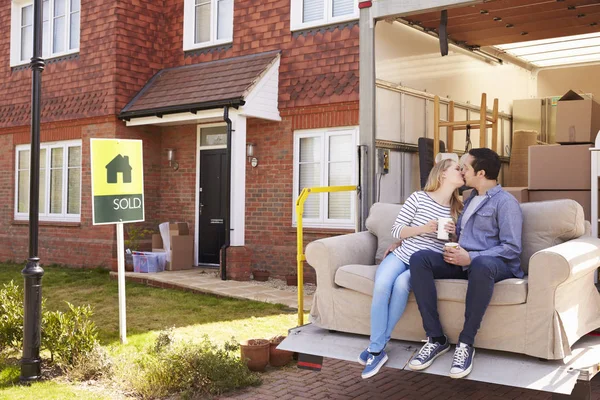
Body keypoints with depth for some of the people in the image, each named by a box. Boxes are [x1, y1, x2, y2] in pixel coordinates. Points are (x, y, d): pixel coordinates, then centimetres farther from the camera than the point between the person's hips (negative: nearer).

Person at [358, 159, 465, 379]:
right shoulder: (418, 198, -2)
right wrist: (423, 229, -18)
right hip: (401, 255, -1)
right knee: (382, 285, -33)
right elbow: (396, 230, -3)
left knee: (401, 283, -33)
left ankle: (376, 347, -22)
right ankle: (377, 349, -23)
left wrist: (454, 234, -5)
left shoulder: (457, 209, 8)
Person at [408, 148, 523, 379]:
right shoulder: (470, 199, 23)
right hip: (464, 261, 7)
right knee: (419, 258, -19)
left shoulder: (505, 202, -4)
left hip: (496, 264, -7)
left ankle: (466, 343, -30)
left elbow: (512, 248, -14)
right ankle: (436, 338, -21)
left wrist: (471, 257, -22)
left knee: (481, 265, -44)